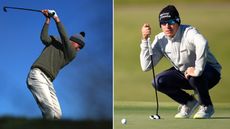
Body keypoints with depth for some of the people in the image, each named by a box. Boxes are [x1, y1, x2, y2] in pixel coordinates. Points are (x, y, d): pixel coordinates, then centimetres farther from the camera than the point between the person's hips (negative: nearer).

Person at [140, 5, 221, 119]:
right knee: (159, 82, -16)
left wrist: (197, 70, -52)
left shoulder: (188, 32, -25)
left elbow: (202, 43, -50)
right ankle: (189, 102, 8)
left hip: (209, 72, -5)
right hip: (183, 73, 6)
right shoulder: (160, 40, -7)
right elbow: (146, 66, -15)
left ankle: (206, 106, -7)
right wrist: (145, 40, -20)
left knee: (194, 76, -38)